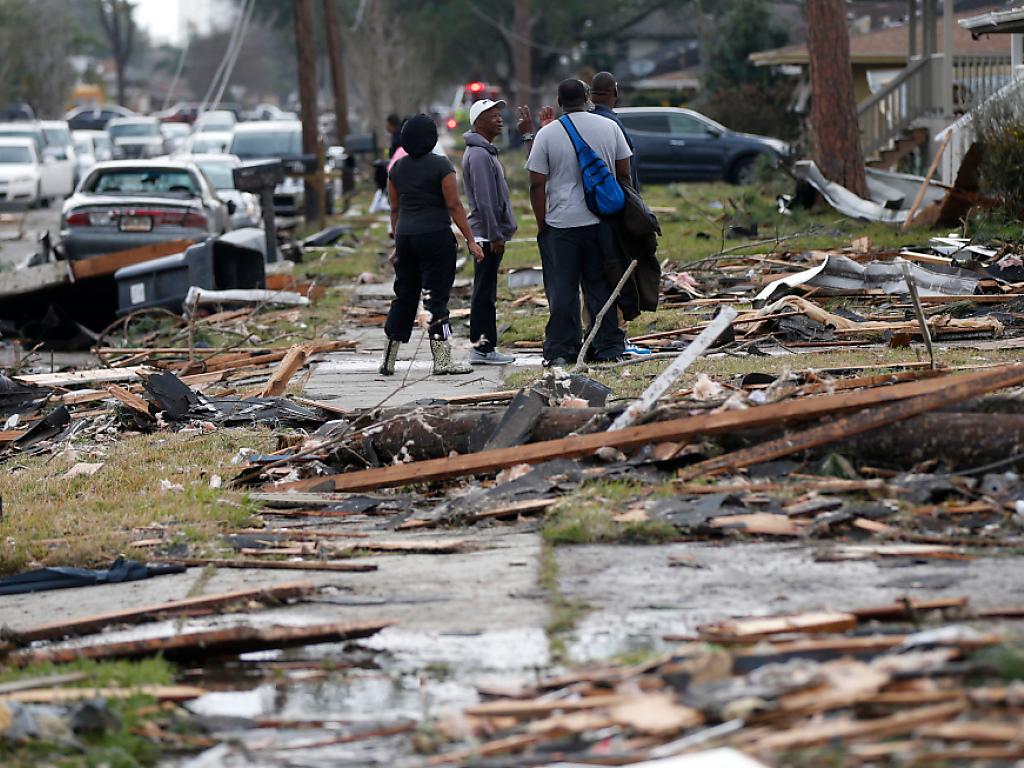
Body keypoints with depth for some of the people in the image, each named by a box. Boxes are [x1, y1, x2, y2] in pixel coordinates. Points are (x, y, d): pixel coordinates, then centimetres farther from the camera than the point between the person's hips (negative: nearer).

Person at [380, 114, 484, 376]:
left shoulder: (397, 168, 8)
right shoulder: (441, 166, -8)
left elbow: (395, 209, 13)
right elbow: (454, 206, -10)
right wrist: (470, 241, -7)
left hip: (405, 237, 5)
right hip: (436, 236, -5)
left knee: (403, 296, 13)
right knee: (436, 296, -3)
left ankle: (388, 360, 16)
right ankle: (442, 360, -4)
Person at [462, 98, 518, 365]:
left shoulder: (486, 152, 18)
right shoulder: (479, 155, -16)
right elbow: (484, 199, -21)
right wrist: (495, 235, -22)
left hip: (491, 235, 10)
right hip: (488, 235, -10)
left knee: (486, 293, 11)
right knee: (484, 293, -8)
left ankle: (484, 346, 15)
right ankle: (482, 348, -7)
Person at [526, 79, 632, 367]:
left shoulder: (547, 134, -4)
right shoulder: (609, 127, 2)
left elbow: (537, 184, -5)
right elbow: (624, 173, 8)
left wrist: (541, 223, 4)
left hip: (561, 224, -2)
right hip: (602, 221, 2)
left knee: (562, 289, 2)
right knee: (601, 286, 9)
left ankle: (561, 350, 2)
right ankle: (608, 347, 11)